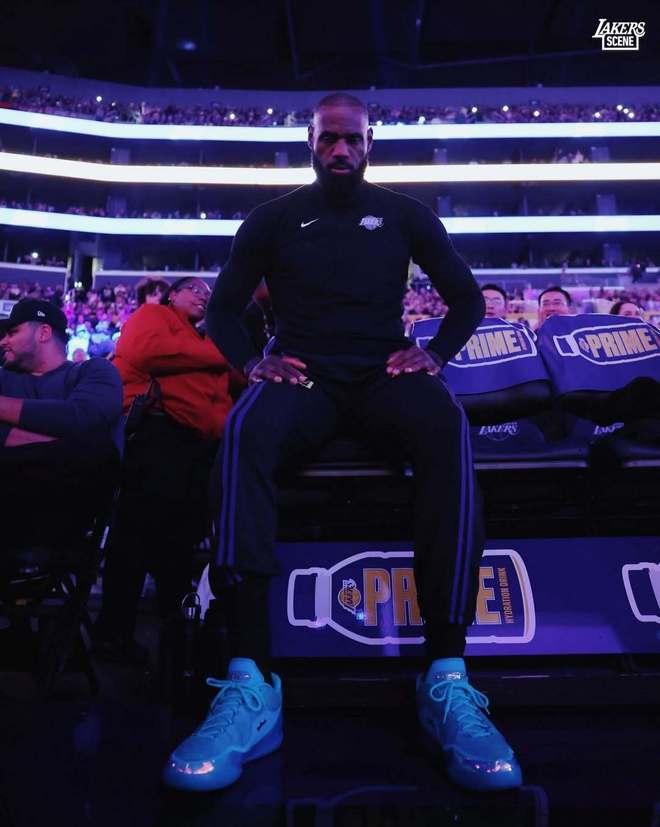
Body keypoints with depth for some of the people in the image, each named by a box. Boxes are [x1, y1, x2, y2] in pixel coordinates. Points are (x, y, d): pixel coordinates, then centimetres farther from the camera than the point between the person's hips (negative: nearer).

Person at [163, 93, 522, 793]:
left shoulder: (405, 215, 18)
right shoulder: (274, 218, 17)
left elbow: (466, 297, 18)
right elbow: (223, 308, 15)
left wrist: (432, 352, -2)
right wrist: (252, 362, -6)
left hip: (383, 375, 1)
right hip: (304, 376, 0)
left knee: (446, 427, -36)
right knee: (244, 431, -37)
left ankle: (447, 679, -37)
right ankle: (251, 688, -40)